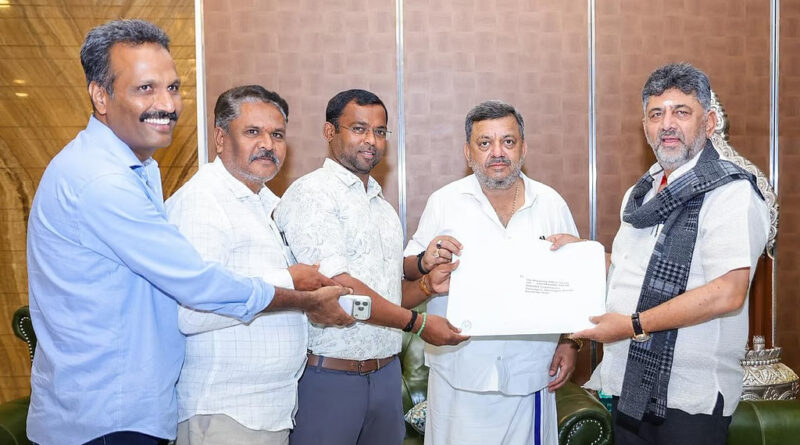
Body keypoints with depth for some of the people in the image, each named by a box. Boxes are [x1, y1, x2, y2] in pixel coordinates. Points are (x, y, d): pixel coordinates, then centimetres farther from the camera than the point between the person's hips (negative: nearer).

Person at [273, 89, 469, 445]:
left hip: (386, 372, 7)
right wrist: (418, 323, -15)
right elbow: (334, 286, -20)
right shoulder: (310, 194, -10)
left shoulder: (381, 205, 16)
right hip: (329, 374, -7)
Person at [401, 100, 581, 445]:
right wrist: (425, 264, -18)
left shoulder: (551, 203, 4)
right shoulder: (444, 202, -1)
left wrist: (569, 343, 2)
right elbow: (408, 271, 4)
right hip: (460, 374, -1)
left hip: (530, 374, 1)